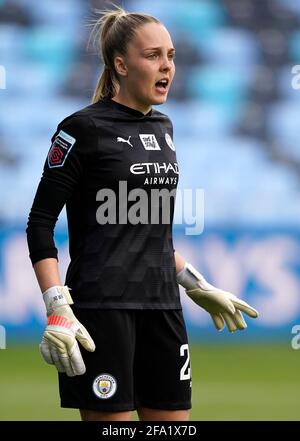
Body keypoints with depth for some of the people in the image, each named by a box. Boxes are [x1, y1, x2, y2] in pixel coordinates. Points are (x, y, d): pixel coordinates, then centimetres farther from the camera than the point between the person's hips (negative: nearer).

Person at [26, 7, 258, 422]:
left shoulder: (162, 127, 14)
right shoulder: (83, 129, -7)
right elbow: (40, 223, -8)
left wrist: (198, 286, 23)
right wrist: (58, 309, -17)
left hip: (162, 306, 7)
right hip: (101, 307, -7)